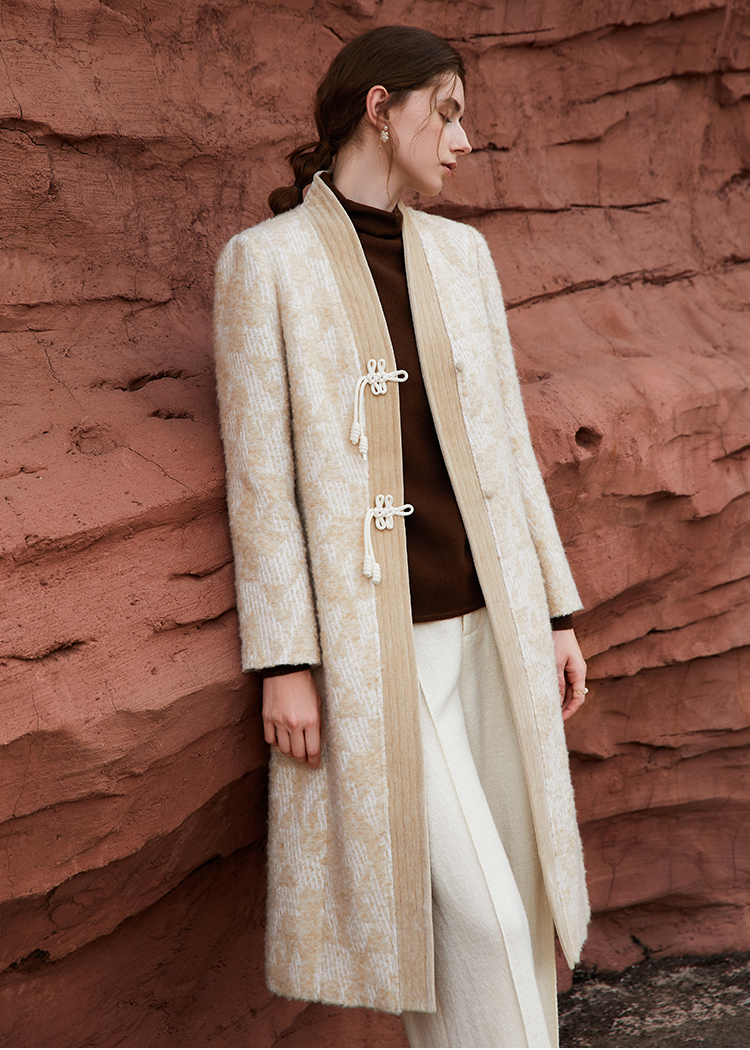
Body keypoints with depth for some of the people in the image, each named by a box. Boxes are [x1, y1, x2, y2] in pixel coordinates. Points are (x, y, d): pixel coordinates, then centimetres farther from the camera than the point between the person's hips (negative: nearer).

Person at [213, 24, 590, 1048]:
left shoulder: (462, 253, 11)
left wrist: (556, 613, 10)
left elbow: (507, 442, 13)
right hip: (376, 638, -6)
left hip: (490, 622, 6)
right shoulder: (264, 260, -4)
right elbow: (259, 473, -6)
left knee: (513, 890, 9)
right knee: (476, 913, -6)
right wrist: (284, 663, -10)